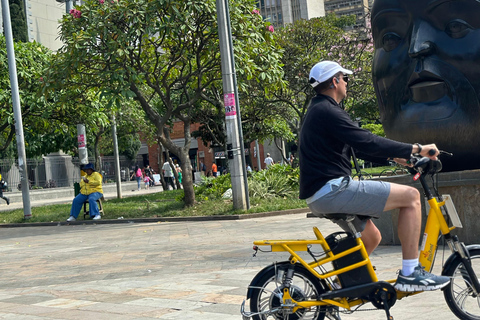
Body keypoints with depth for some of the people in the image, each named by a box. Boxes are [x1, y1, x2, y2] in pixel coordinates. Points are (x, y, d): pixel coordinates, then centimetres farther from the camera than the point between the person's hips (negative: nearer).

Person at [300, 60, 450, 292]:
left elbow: (357, 145, 25)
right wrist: (415, 149, -15)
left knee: (371, 237, 25)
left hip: (319, 196, 11)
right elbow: (367, 143, -21)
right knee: (410, 196, -10)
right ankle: (410, 274, -11)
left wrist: (394, 157, 20)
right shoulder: (327, 112, -12)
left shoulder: (318, 111, 22)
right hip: (332, 189, -11)